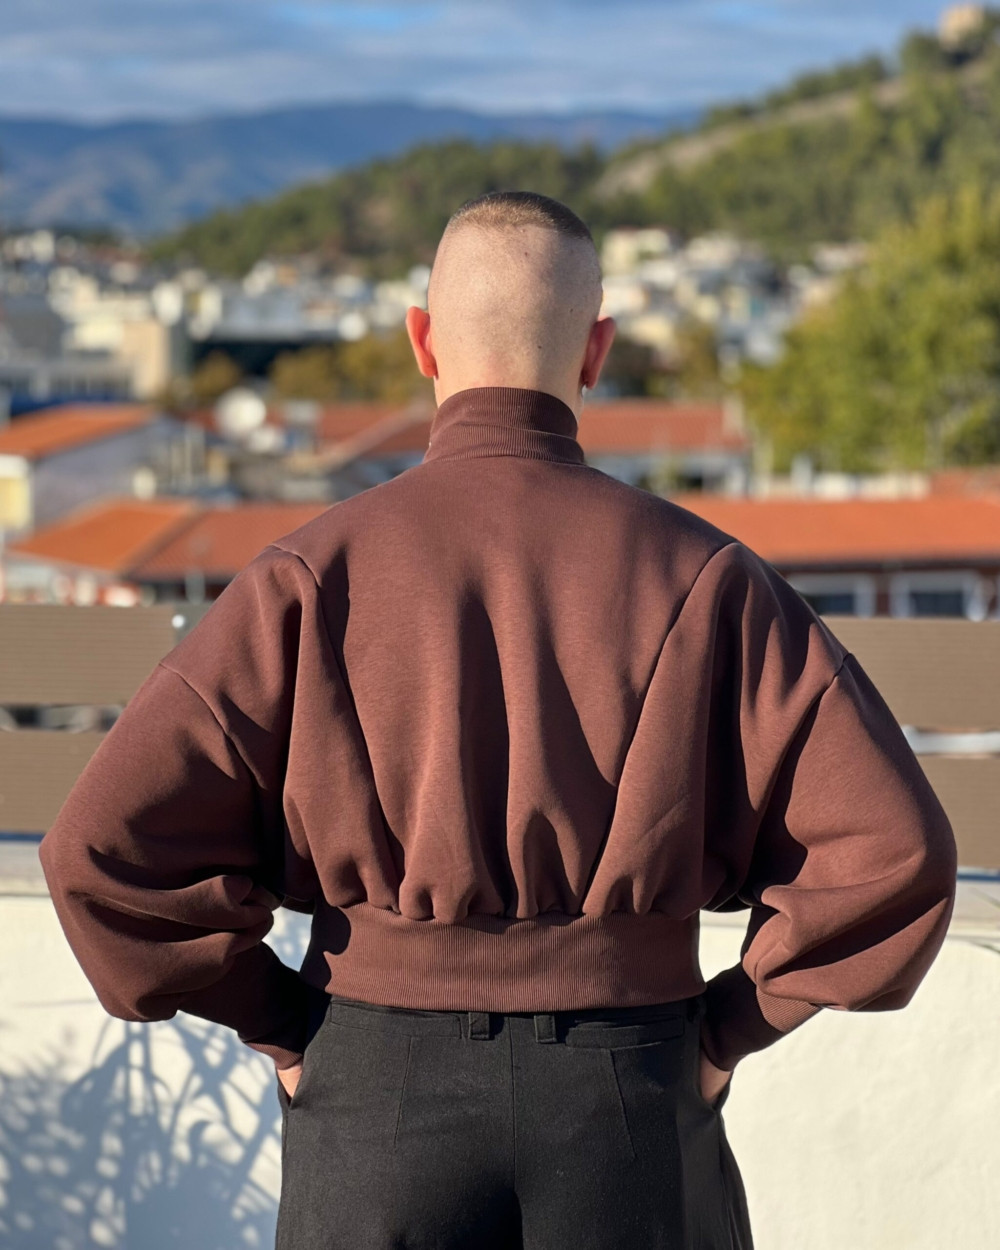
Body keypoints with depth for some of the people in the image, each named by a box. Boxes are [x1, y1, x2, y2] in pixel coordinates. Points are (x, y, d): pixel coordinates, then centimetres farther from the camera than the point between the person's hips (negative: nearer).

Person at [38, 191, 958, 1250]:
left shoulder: (319, 571, -5)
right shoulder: (699, 574, -3)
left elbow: (107, 843, -11)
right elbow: (892, 847, -9)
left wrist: (278, 1025, 1)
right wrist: (728, 1026, 2)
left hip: (382, 1091, 0)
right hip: (629, 1105, 1)